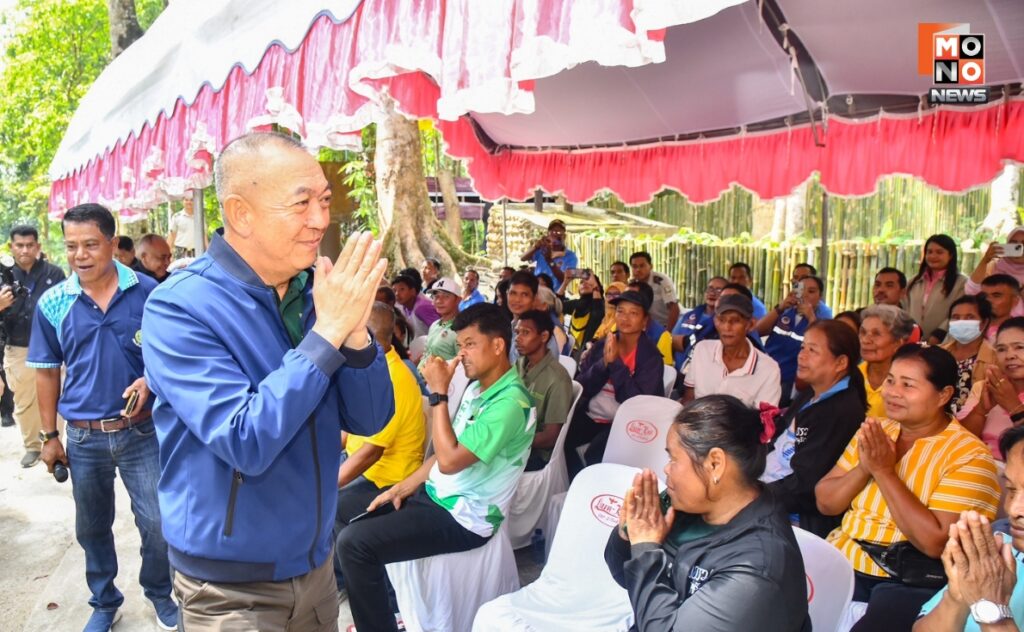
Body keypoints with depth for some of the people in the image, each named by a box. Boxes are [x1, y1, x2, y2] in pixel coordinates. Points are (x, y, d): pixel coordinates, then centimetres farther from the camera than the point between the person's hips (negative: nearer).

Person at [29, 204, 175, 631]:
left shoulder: (147, 292, -9)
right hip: (83, 436, 2)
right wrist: (49, 436, 5)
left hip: (141, 430, -2)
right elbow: (47, 372, 5)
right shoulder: (52, 303, -3)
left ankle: (161, 595, 30)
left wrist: (150, 380, -19)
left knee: (156, 523, 5)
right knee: (91, 528, 17)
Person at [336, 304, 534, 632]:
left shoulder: (510, 402, -23)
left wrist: (438, 393, -22)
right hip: (434, 495, 10)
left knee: (353, 543, -17)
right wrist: (401, 488, 7)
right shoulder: (478, 387, 9)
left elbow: (450, 460, -28)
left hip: (462, 518, -10)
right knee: (351, 522, 11)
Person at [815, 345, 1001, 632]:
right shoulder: (873, 432, 9)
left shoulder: (969, 456, -8)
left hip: (910, 581, -4)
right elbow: (825, 503, 7)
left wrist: (884, 471, -17)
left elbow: (935, 542, -17)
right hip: (843, 562, 5)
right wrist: (865, 468, -10)